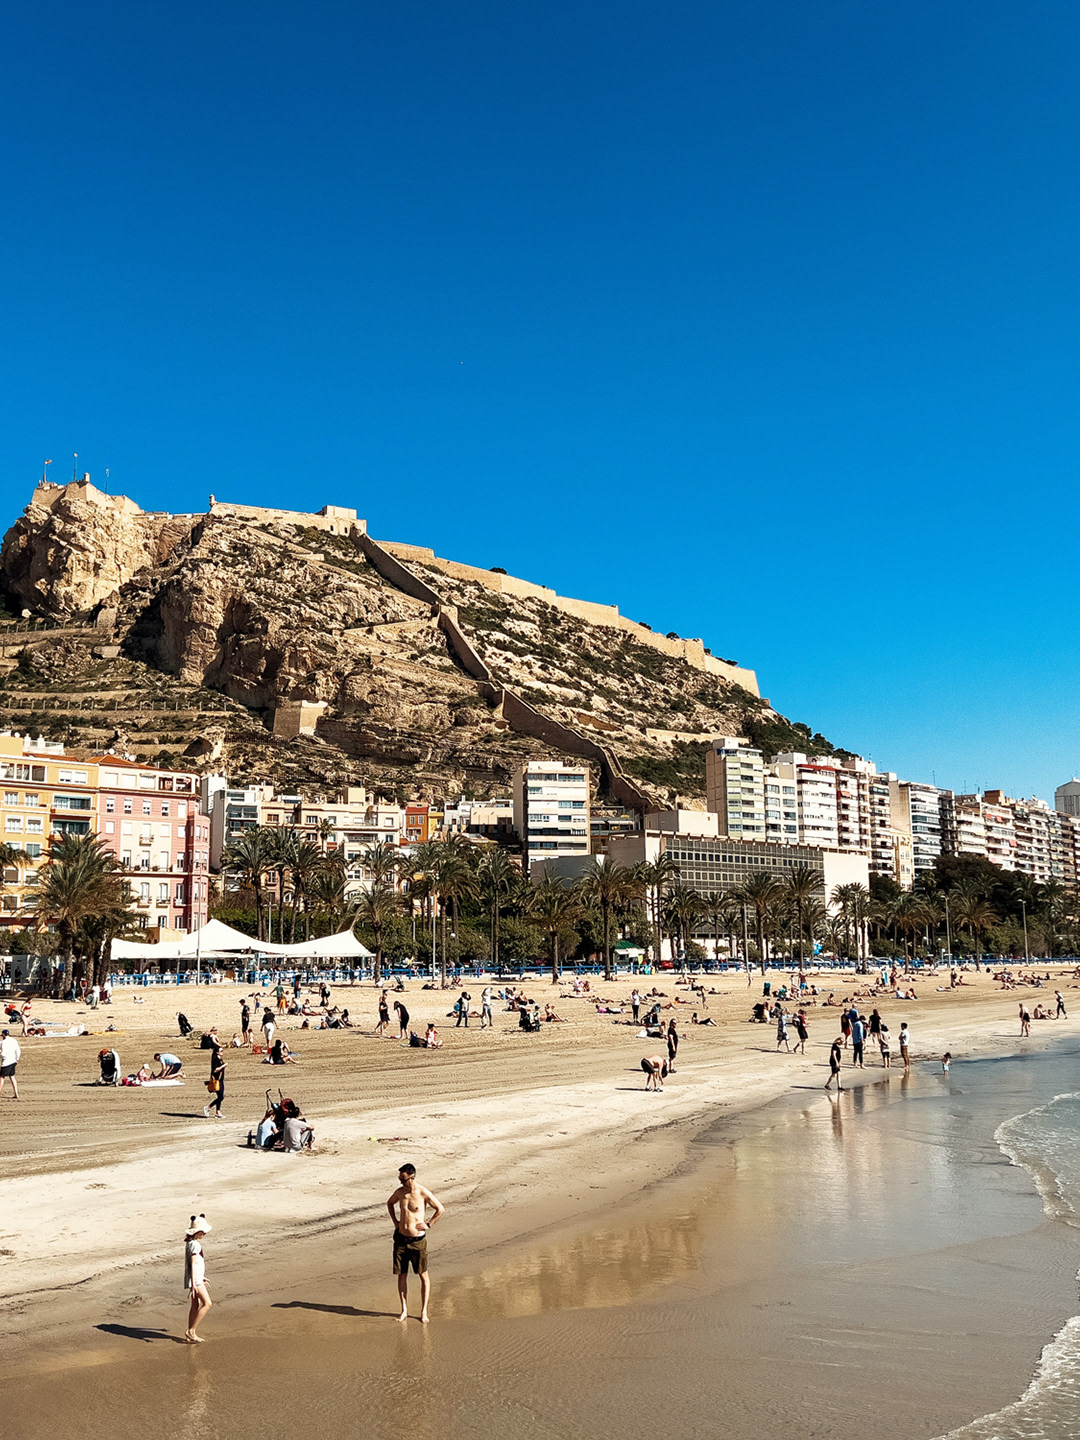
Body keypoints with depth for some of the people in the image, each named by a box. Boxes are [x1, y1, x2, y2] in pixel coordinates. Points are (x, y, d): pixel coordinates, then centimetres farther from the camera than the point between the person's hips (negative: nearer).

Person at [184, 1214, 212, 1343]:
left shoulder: (189, 1242, 12)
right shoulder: (194, 1244, -18)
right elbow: (193, 1264, -23)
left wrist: (202, 1278, 29)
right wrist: (193, 1284, -26)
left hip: (197, 1278, 10)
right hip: (195, 1279, -10)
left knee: (195, 1305, 14)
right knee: (207, 1303, -10)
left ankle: (190, 1335, 21)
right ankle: (190, 1331, -8)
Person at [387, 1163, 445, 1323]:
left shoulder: (423, 1193, -13)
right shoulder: (400, 1192, 0)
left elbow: (441, 1209, -4)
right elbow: (390, 1203, 22)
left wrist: (428, 1225, -7)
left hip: (418, 1240, -4)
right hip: (401, 1238, 4)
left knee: (423, 1275, 2)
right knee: (401, 1274, 7)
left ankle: (424, 1311, 11)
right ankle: (404, 1310, 17)